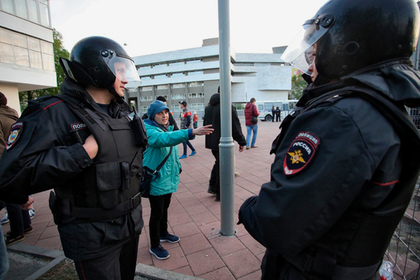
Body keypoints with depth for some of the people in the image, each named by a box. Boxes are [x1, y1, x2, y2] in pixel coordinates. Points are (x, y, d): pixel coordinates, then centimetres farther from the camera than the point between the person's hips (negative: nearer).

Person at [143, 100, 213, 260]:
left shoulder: (168, 128, 6)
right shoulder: (149, 131, -20)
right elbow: (164, 139, -42)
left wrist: (177, 167, 18)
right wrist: (192, 132, -52)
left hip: (169, 178, 8)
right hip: (156, 180, -8)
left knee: (165, 208, 24)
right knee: (157, 213, 6)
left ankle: (163, 234, 46)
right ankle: (154, 246, 27)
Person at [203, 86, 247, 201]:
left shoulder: (208, 107, 8)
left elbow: (205, 124, 18)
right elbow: (235, 127, -15)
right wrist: (242, 142, -5)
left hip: (211, 142, 7)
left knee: (218, 163, 25)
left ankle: (212, 186, 24)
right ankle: (220, 194, 15)